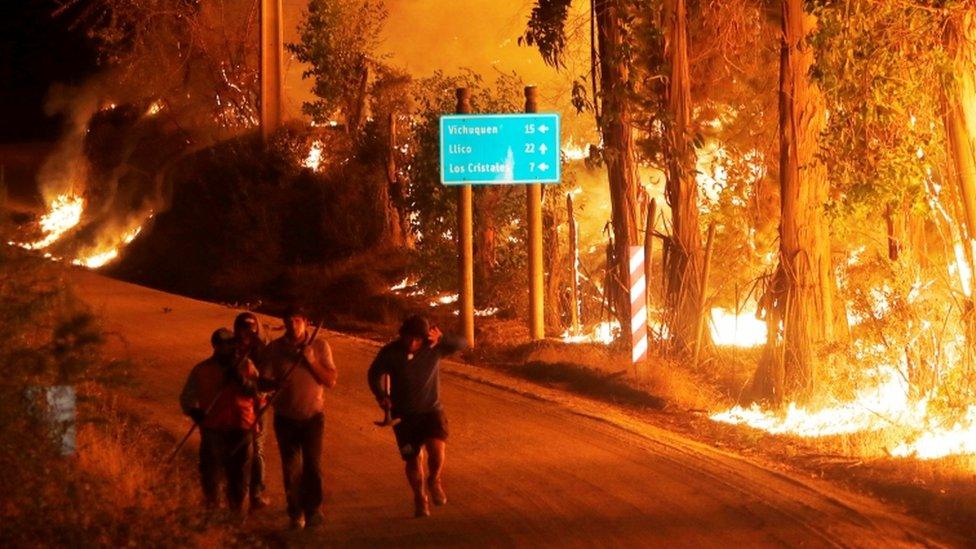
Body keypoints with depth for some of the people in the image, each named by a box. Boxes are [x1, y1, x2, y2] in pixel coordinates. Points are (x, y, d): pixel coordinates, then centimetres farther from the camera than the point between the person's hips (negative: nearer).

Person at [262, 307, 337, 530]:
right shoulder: (275, 348, -5)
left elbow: (331, 381, -7)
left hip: (313, 415, -1)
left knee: (312, 464, -11)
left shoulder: (319, 346, -5)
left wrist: (311, 361, -19)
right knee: (291, 467, 6)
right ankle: (296, 514, 17)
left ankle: (313, 511, -3)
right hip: (286, 417, 1)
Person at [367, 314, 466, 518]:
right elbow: (374, 374, 3)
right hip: (404, 414, 1)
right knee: (413, 459, 6)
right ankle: (420, 498, 30)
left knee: (437, 449, -22)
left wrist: (441, 339, -39)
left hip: (431, 410, -1)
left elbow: (462, 343, -21)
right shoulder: (390, 353, -13)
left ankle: (434, 482, 10)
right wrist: (381, 396, -12)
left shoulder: (433, 348, -13)